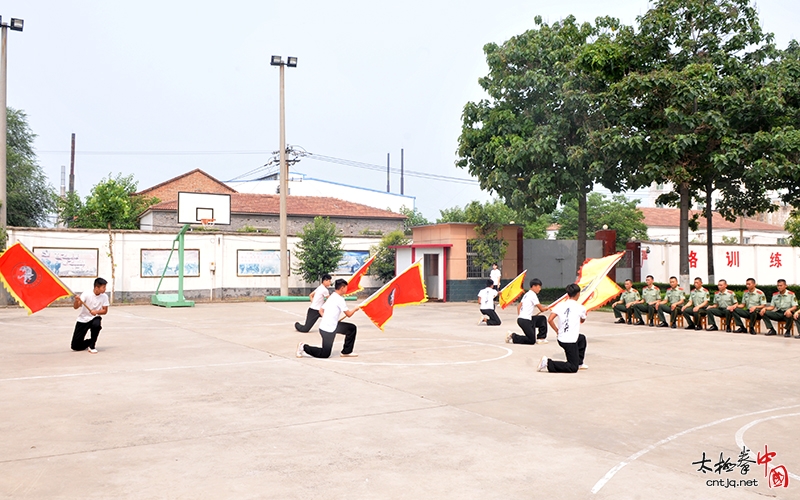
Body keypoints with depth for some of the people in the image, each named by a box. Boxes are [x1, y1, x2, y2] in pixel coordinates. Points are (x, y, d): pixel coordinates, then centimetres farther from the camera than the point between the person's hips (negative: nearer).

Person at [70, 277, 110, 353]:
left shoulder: (104, 297, -9)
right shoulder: (86, 294, -17)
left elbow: (105, 311, -4)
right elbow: (75, 307, -21)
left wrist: (96, 312, -24)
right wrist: (76, 300, -43)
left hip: (94, 318, 1)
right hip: (82, 320, -1)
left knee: (96, 324, -39)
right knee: (75, 346, -6)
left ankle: (92, 346, -15)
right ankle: (91, 342, 26)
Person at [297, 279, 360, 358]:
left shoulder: (331, 297, 13)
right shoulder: (339, 299, -14)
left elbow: (321, 310, 18)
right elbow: (348, 314, -11)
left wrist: (327, 320, 12)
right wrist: (355, 308, 8)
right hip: (328, 330, -9)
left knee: (352, 328, 12)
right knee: (325, 354, -2)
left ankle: (346, 352, 18)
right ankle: (304, 347, 3)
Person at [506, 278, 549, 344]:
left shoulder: (527, 294, 17)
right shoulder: (533, 295, -11)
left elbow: (518, 307, 19)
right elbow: (541, 309, -7)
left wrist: (519, 316, 19)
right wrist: (547, 308, 13)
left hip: (520, 318, 10)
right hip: (525, 320, -10)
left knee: (542, 319, 17)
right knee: (532, 340, -4)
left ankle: (541, 338, 16)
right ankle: (512, 336, -5)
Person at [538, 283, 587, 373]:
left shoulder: (560, 305, 1)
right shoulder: (580, 308, -8)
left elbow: (550, 320, -7)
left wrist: (557, 331, 8)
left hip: (561, 338, 7)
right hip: (570, 342, -7)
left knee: (582, 339, 33)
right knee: (573, 368, 0)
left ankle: (579, 363, 36)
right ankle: (548, 364, -16)